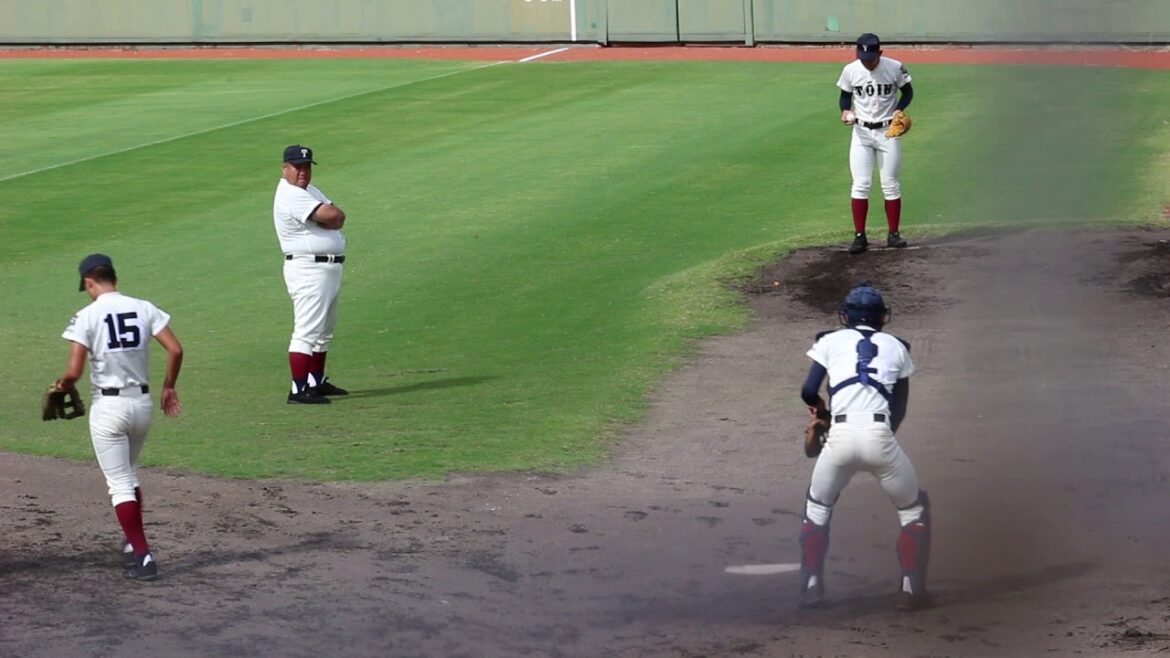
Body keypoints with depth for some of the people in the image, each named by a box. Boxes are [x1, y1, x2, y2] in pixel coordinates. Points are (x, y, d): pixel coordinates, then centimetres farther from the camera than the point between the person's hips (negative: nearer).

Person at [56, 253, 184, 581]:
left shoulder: (87, 316, -11)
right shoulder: (143, 309, 1)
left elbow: (74, 371, -17)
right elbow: (175, 349, -4)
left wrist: (62, 385, 6)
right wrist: (168, 387, 11)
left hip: (108, 405, -5)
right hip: (142, 402, 5)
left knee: (119, 483, 1)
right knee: (129, 474, 25)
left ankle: (142, 557, -7)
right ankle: (133, 545, 31)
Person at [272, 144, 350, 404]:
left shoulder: (309, 191, 16)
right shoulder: (290, 195, -16)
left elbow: (339, 217, 6)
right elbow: (331, 215, -25)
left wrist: (329, 220, -13)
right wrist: (331, 217, -4)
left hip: (329, 269, 11)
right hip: (308, 269, -11)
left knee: (323, 331, 18)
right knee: (307, 331, -13)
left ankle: (317, 382, 28)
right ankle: (299, 390, -16)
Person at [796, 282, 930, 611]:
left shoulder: (830, 341, 15)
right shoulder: (896, 347, 19)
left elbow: (808, 392, 8)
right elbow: (900, 407, 17)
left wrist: (819, 407, 29)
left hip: (841, 436, 0)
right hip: (880, 436, 0)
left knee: (817, 507, 24)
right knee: (914, 507, 21)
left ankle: (811, 587, 18)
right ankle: (912, 588, 14)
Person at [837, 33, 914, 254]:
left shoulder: (894, 68, -12)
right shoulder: (850, 70, -7)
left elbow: (907, 92, 2)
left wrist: (898, 110, -16)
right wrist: (845, 110, -14)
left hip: (888, 131, -1)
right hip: (861, 132, 1)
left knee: (890, 184, 5)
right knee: (860, 184, -4)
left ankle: (893, 234, 15)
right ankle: (859, 236, 0)